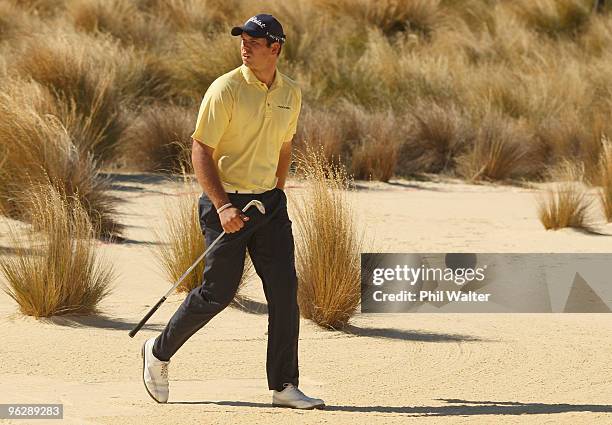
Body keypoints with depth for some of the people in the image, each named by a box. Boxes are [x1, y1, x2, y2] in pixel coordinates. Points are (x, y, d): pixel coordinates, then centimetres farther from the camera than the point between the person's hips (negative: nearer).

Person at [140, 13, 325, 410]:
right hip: (226, 200, -5)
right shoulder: (226, 89, -13)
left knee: (285, 289, -2)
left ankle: (284, 387, 3)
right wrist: (222, 206, -22)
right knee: (219, 291, -2)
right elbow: (201, 151, -13)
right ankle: (159, 351, 21)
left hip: (270, 201, 5)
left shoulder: (291, 93, 6)